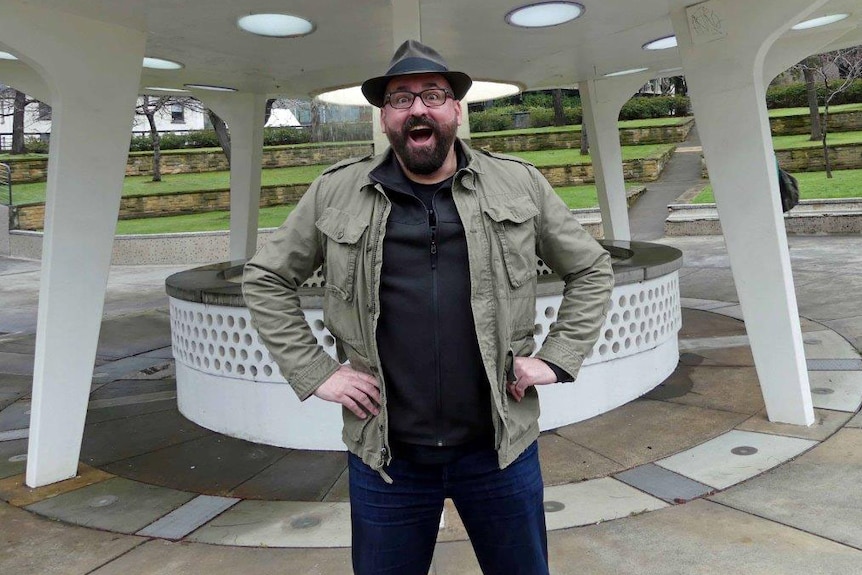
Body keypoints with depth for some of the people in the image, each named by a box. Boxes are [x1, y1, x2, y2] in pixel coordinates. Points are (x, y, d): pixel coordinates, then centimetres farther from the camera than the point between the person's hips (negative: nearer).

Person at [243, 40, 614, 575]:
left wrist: (556, 359, 0)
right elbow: (267, 280, 8)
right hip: (385, 453, 0)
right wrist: (316, 372, -1)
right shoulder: (335, 194, 0)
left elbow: (592, 270, 10)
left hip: (501, 445, 1)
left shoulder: (521, 185, 2)